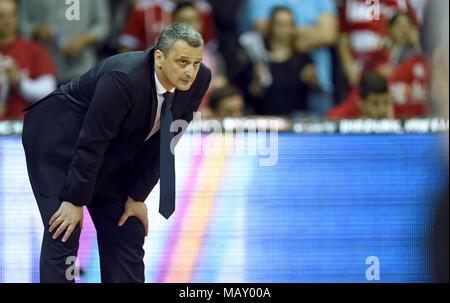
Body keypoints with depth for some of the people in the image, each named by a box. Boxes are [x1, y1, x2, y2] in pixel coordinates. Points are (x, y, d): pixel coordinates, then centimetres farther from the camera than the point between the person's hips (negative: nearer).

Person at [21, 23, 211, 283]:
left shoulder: (199, 79, -14)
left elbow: (161, 142, -4)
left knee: (129, 232, 3)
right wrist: (75, 201, -21)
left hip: (112, 154, 7)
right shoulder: (125, 78, -35)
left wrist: (137, 196, -3)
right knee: (64, 234, -14)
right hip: (58, 139, -7)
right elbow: (91, 142, -28)